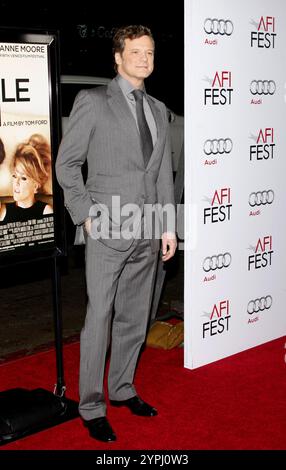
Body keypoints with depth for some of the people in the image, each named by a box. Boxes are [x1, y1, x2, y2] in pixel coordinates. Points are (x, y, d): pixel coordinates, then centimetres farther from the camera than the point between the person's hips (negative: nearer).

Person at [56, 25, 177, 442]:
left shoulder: (158, 109, 14)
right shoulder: (92, 101, -2)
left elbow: (164, 172, 14)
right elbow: (66, 163, -2)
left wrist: (169, 227, 10)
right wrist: (86, 215, -8)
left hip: (147, 233, 6)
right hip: (108, 231, -5)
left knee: (134, 318, 13)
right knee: (100, 319, 0)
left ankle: (122, 389, 30)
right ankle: (91, 408, 13)